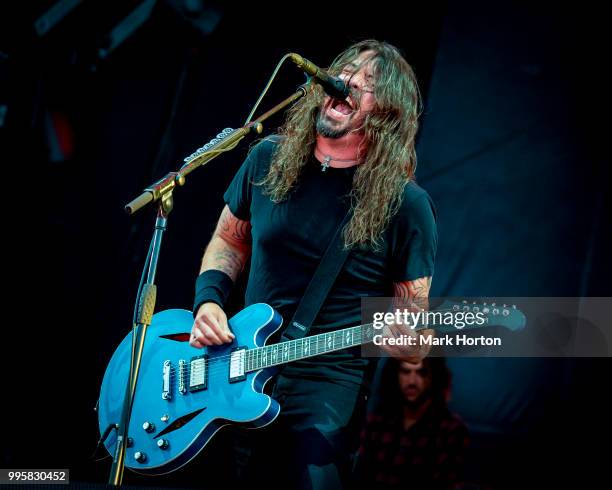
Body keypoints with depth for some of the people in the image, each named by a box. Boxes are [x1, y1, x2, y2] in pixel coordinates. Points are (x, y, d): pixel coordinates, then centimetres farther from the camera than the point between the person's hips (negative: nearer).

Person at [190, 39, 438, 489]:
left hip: (328, 384, -3)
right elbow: (228, 241, 17)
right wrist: (208, 301, -1)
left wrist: (414, 338, -25)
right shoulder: (268, 160, 3)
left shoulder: (405, 204, -8)